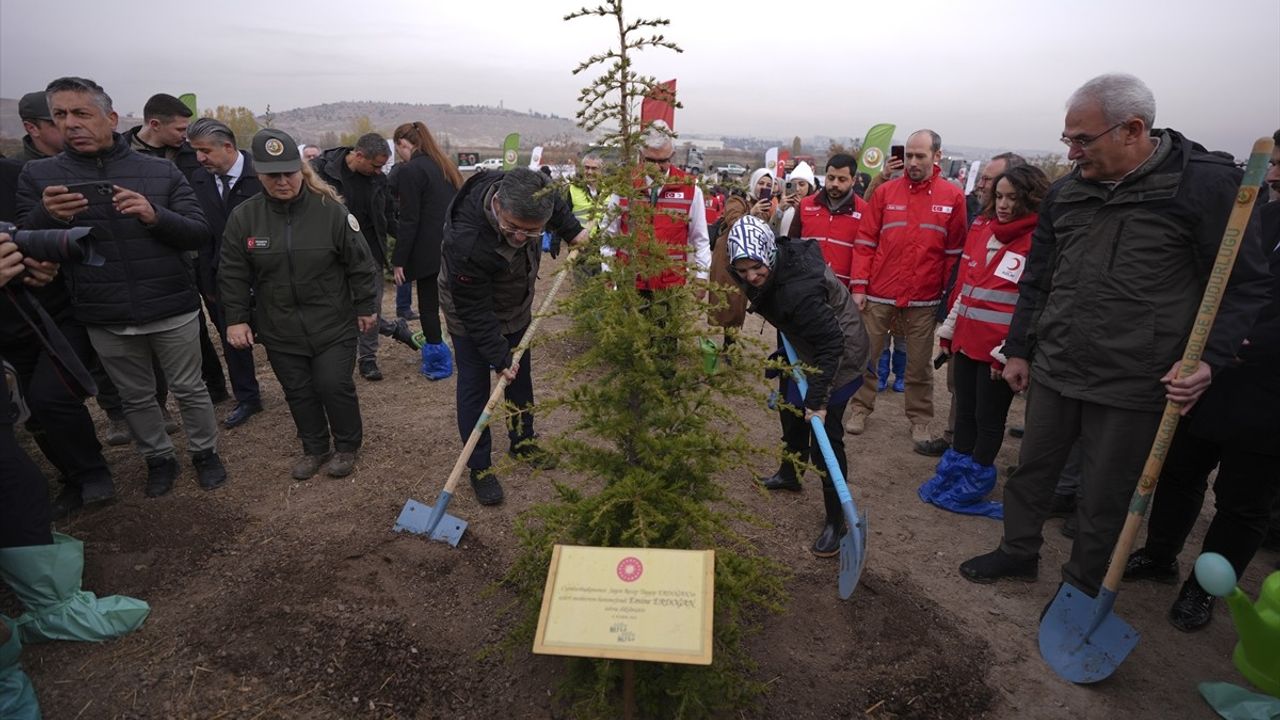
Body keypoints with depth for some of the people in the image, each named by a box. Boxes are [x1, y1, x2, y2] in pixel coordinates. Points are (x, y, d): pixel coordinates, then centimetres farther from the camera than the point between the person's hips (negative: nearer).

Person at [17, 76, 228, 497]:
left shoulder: (161, 172, -1)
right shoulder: (38, 176, 4)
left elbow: (199, 234, -6)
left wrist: (155, 216, -25)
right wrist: (49, 216, -22)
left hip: (172, 310, -2)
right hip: (104, 319, 2)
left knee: (189, 389, 10)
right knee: (135, 397, 16)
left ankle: (205, 452, 30)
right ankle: (159, 459, 35)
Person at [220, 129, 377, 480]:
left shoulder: (330, 210, -11)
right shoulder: (243, 217, -4)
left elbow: (360, 263, -5)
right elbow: (233, 275, 4)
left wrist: (366, 307, -1)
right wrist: (236, 319, 2)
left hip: (333, 325, -3)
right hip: (280, 330, 3)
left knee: (335, 386, 1)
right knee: (298, 392, 12)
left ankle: (347, 445, 24)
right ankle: (314, 448, 32)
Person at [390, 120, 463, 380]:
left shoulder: (409, 171, -10)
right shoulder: (445, 166, 13)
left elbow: (409, 221, -14)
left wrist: (398, 260, -9)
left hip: (429, 251, -7)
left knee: (428, 305, 4)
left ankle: (438, 362, 10)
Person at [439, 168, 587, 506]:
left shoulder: (528, 192, -27)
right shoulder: (466, 241, -42)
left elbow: (556, 203, 2)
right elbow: (475, 311, -31)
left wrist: (572, 230, -4)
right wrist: (499, 356, -27)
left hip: (516, 308, 6)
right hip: (471, 317, -6)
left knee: (521, 377, 17)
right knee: (474, 386, -1)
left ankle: (523, 442, 37)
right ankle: (479, 467, 14)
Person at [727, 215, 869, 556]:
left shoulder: (799, 291, -40)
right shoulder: (785, 253, -15)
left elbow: (831, 343, -36)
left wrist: (818, 398, -33)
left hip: (838, 353, -10)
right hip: (808, 347, 10)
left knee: (825, 436, -10)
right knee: (792, 408, 25)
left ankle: (836, 521, 5)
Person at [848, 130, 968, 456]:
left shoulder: (953, 197, 3)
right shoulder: (885, 192, 3)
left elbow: (954, 251, 3)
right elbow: (865, 242, 1)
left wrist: (948, 294, 0)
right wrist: (859, 286, -5)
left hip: (923, 299, 0)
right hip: (878, 295, 1)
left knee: (919, 365, 9)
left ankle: (920, 422, 20)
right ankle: (860, 410, 25)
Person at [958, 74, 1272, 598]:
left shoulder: (1206, 183, -9)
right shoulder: (1065, 191, 5)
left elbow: (1246, 285, -5)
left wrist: (1210, 357, -17)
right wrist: (1018, 350, 14)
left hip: (1133, 385, -4)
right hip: (1054, 370, 5)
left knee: (1104, 499, 10)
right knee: (1032, 470, 16)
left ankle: (1083, 588, 31)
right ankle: (1019, 552, 37)